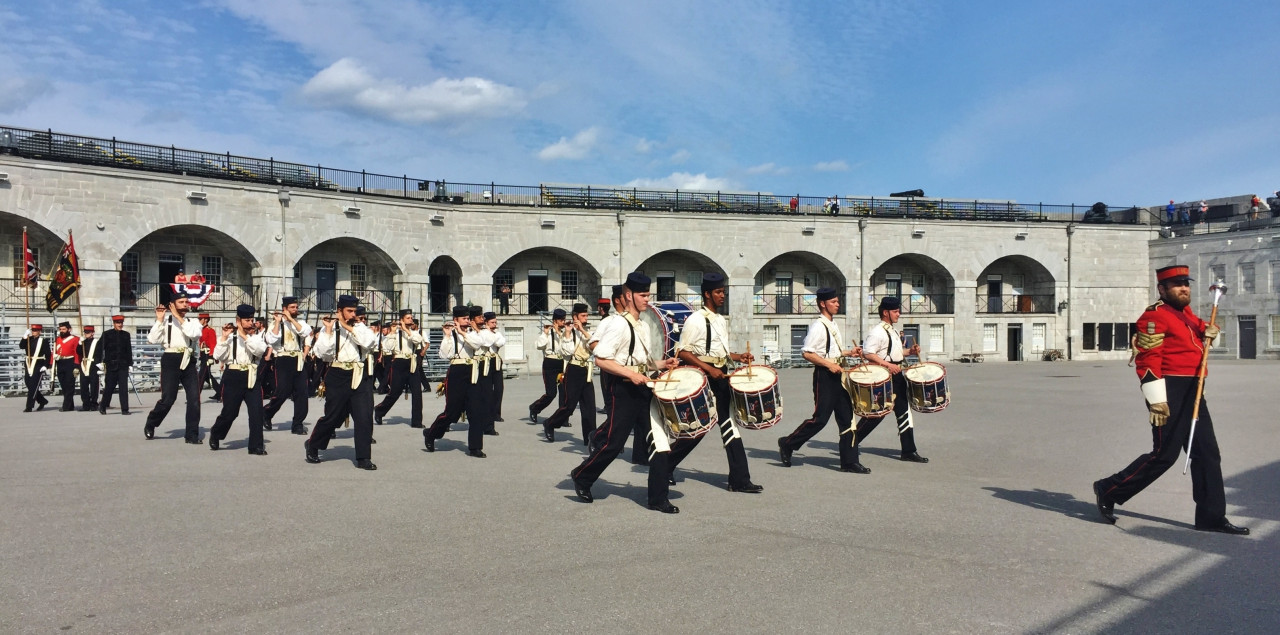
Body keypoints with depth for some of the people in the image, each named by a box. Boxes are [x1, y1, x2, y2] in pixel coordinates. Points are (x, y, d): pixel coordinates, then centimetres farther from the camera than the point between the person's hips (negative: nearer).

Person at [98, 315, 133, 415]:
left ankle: (125, 409, -2)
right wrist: (104, 361, -6)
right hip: (112, 365, -2)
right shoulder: (107, 334, 3)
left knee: (124, 387, -3)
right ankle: (102, 406, 26)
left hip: (123, 364, 2)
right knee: (109, 386, 6)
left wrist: (130, 362, 7)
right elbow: (103, 349, 0)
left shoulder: (126, 335, 10)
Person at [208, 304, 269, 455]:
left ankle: (256, 446, 1)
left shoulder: (257, 335, 6)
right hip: (233, 376, -1)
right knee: (229, 412, 7)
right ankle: (215, 434, 36)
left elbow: (260, 350, -14)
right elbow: (217, 356, -7)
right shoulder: (230, 336, 2)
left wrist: (245, 336, -17)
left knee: (257, 412, -6)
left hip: (252, 377, 2)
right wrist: (224, 337, -14)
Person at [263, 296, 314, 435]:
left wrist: (291, 319, -10)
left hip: (298, 361, 4)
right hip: (283, 361, -4)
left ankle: (298, 424, 6)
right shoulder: (276, 323, 2)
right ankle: (266, 414, 19)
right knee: (282, 392, -8)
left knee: (301, 393, -1)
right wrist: (278, 321, -13)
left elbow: (305, 332, -10)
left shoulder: (300, 323, 12)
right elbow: (271, 340, -14)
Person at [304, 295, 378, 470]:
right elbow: (322, 353, -11)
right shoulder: (329, 329, 2)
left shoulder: (360, 327, 10)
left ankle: (363, 458, 2)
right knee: (332, 416, 7)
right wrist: (329, 330, -13)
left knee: (365, 417, -6)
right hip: (337, 377, -2)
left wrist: (349, 327, -12)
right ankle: (312, 445, 33)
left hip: (359, 376, 2)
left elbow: (370, 341, -11)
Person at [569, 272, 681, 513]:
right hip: (623, 391, -8)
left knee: (659, 442, 1)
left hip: (643, 390, 8)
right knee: (613, 442, -1)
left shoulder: (644, 326, 14)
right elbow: (600, 360, -18)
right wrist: (630, 374, -23)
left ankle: (658, 499, 7)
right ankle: (581, 477, 25)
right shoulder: (619, 325, -13)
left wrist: (661, 364, 7)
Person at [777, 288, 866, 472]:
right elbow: (807, 353, -20)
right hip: (824, 375, -9)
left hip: (837, 375, 9)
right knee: (820, 418, -7)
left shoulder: (833, 325, 15)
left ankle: (849, 461, 11)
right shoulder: (818, 326, -14)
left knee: (846, 418, 7)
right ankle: (787, 444, 10)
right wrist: (829, 365, -23)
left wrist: (849, 353, 12)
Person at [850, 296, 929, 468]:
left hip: (896, 377, 10)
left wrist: (910, 351, 9)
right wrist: (888, 365, -29)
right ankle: (851, 443, 4)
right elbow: (867, 353, -24)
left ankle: (908, 451, 19)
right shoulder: (877, 332, -16)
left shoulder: (892, 331, 16)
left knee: (904, 412, 11)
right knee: (877, 413, -8)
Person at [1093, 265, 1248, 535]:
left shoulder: (1186, 313, 16)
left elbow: (1201, 328, 38)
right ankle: (1109, 491, 6)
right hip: (1170, 392, -9)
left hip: (1193, 393, 9)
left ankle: (1212, 517, 14)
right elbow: (1147, 361, -19)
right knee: (1165, 454, -7)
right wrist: (1157, 401, -24)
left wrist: (1209, 331, 11)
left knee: (1208, 454, 8)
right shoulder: (1155, 316, -12)